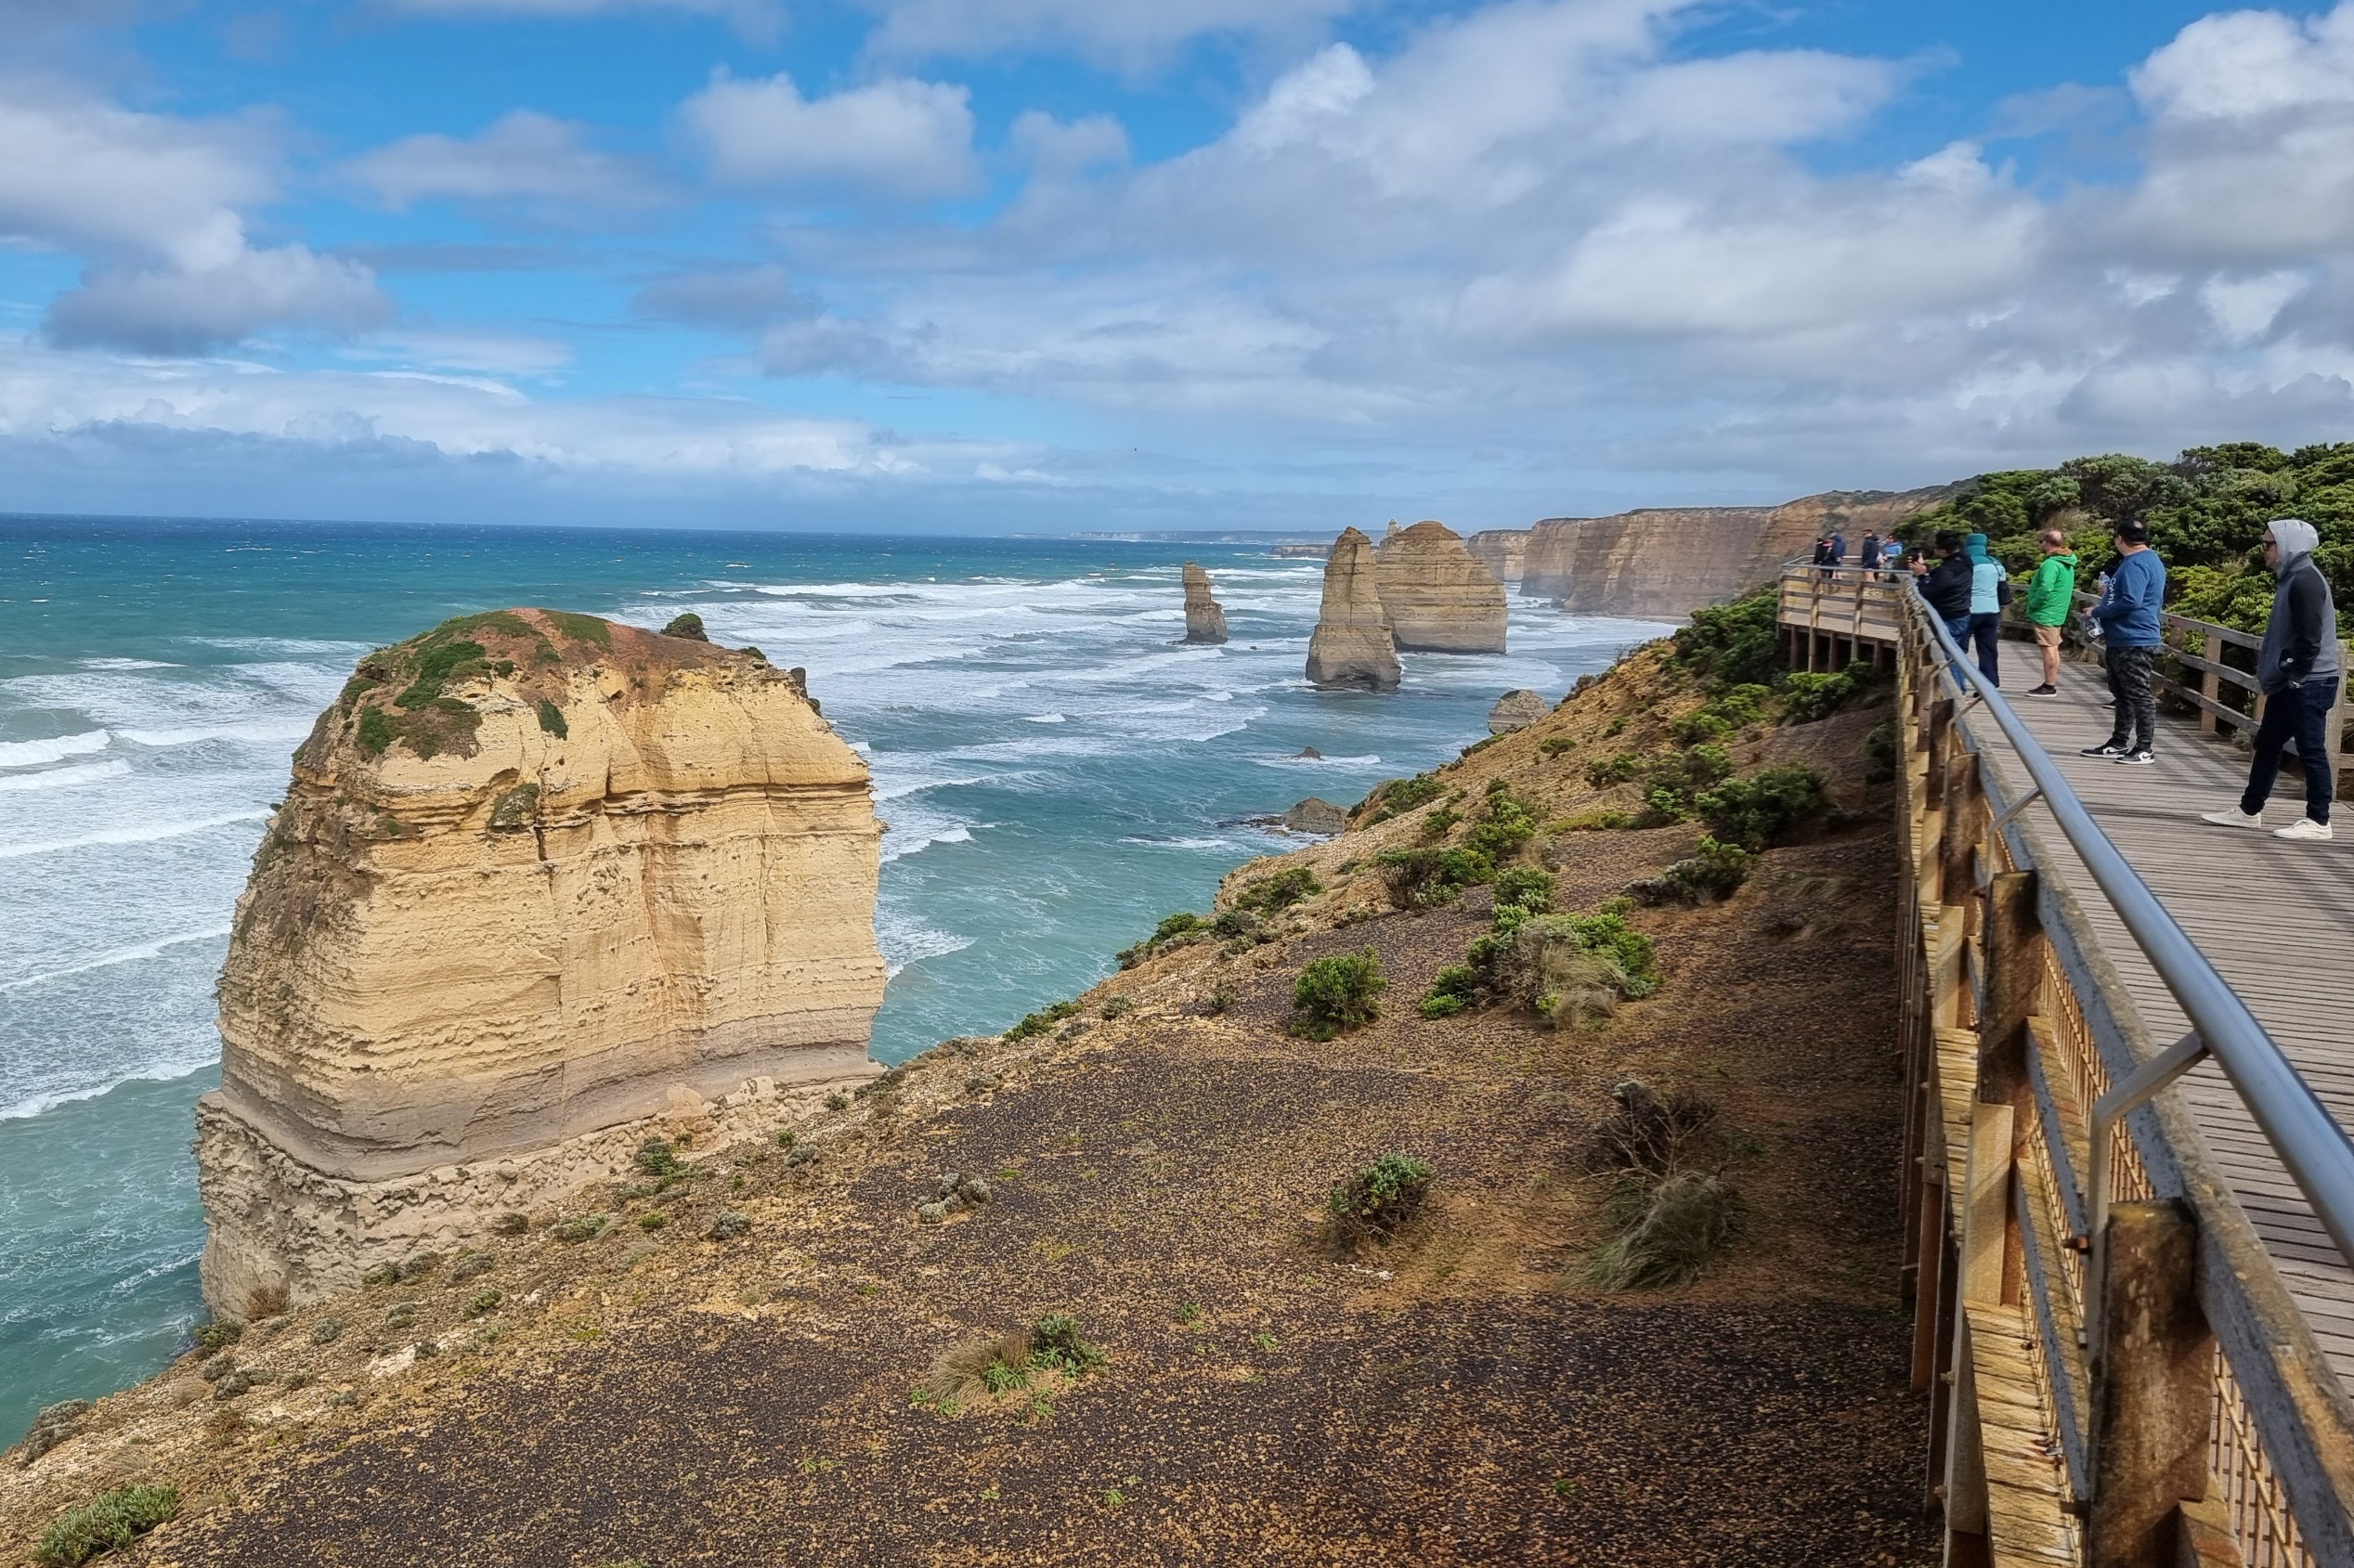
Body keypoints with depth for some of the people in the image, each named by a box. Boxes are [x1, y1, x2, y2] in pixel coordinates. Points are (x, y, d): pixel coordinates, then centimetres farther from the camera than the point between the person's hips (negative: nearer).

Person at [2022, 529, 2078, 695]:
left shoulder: (2051, 564, -20)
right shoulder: (2067, 563, 12)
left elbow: (2045, 589, -29)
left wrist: (2032, 603, -17)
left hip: (2045, 613, -10)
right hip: (2057, 613, 10)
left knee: (2048, 649, -6)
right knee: (2053, 649, 15)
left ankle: (2049, 687, -4)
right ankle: (2051, 684, 23)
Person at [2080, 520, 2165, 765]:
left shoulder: (2136, 564, -17)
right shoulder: (2149, 560, 17)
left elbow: (2130, 601, -27)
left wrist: (2098, 611, -13)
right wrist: (2107, 625, 21)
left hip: (2133, 642, -11)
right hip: (2123, 640, 11)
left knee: (2138, 695, -6)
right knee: (2122, 693, 16)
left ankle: (2145, 749, -3)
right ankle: (2119, 743, 24)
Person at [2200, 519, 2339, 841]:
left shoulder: (2305, 581, -16)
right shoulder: (2291, 578, 14)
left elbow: (2310, 638, -21)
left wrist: (2294, 675, -14)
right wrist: (2274, 671, 13)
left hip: (2309, 683, -10)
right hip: (2291, 683, 10)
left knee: (2311, 750, -4)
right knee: (2267, 743, 14)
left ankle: (2318, 821, 3)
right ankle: (2249, 811, 23)